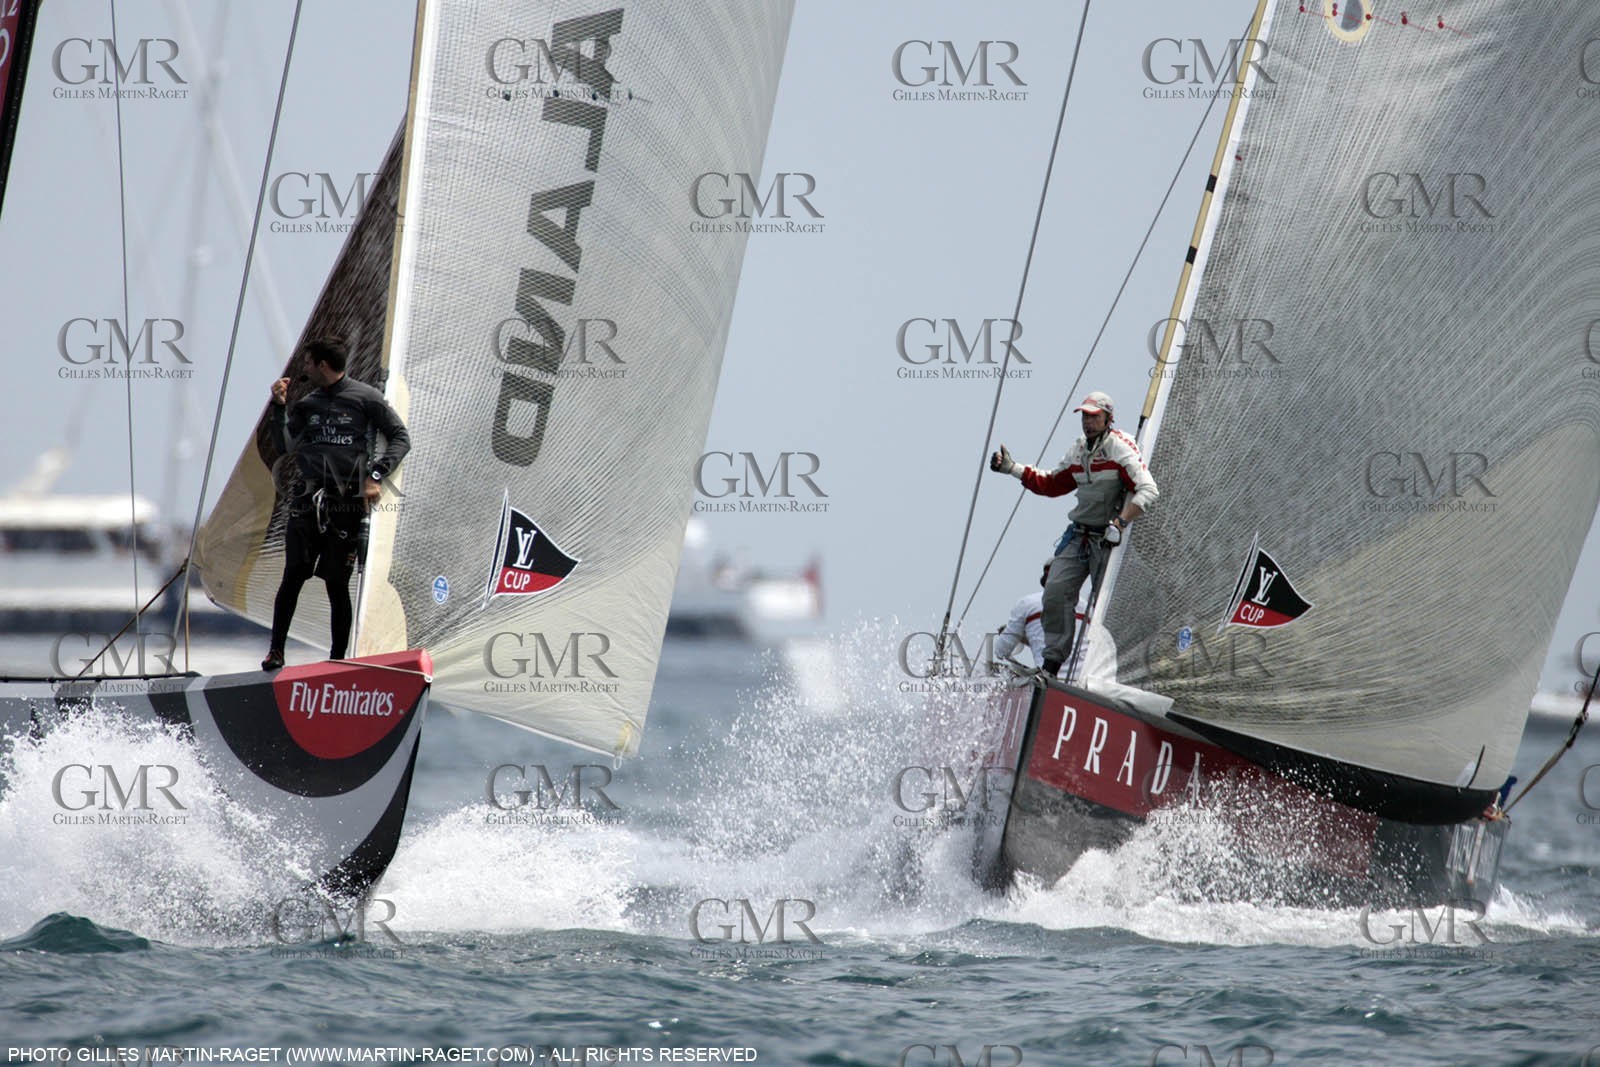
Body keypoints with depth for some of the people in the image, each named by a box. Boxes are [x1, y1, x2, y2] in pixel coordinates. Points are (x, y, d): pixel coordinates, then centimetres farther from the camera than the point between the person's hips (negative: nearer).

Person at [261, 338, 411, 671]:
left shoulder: (365, 398, 2)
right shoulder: (307, 404, 15)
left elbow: (400, 438, 3)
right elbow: (285, 446, 11)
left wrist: (376, 475, -7)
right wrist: (280, 407, 3)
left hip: (346, 504, -3)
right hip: (306, 502, 3)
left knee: (337, 584, 0)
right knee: (293, 577, -6)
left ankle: (338, 658, 8)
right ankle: (276, 650, -2)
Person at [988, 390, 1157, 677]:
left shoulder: (1121, 448, -11)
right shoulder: (1079, 450, 12)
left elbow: (1147, 490, -21)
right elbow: (1051, 485, 27)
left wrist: (1120, 522, -31)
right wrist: (1012, 469, 20)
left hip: (1107, 539, -6)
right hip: (1077, 535, 6)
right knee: (1056, 591, -9)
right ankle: (1052, 662, -6)